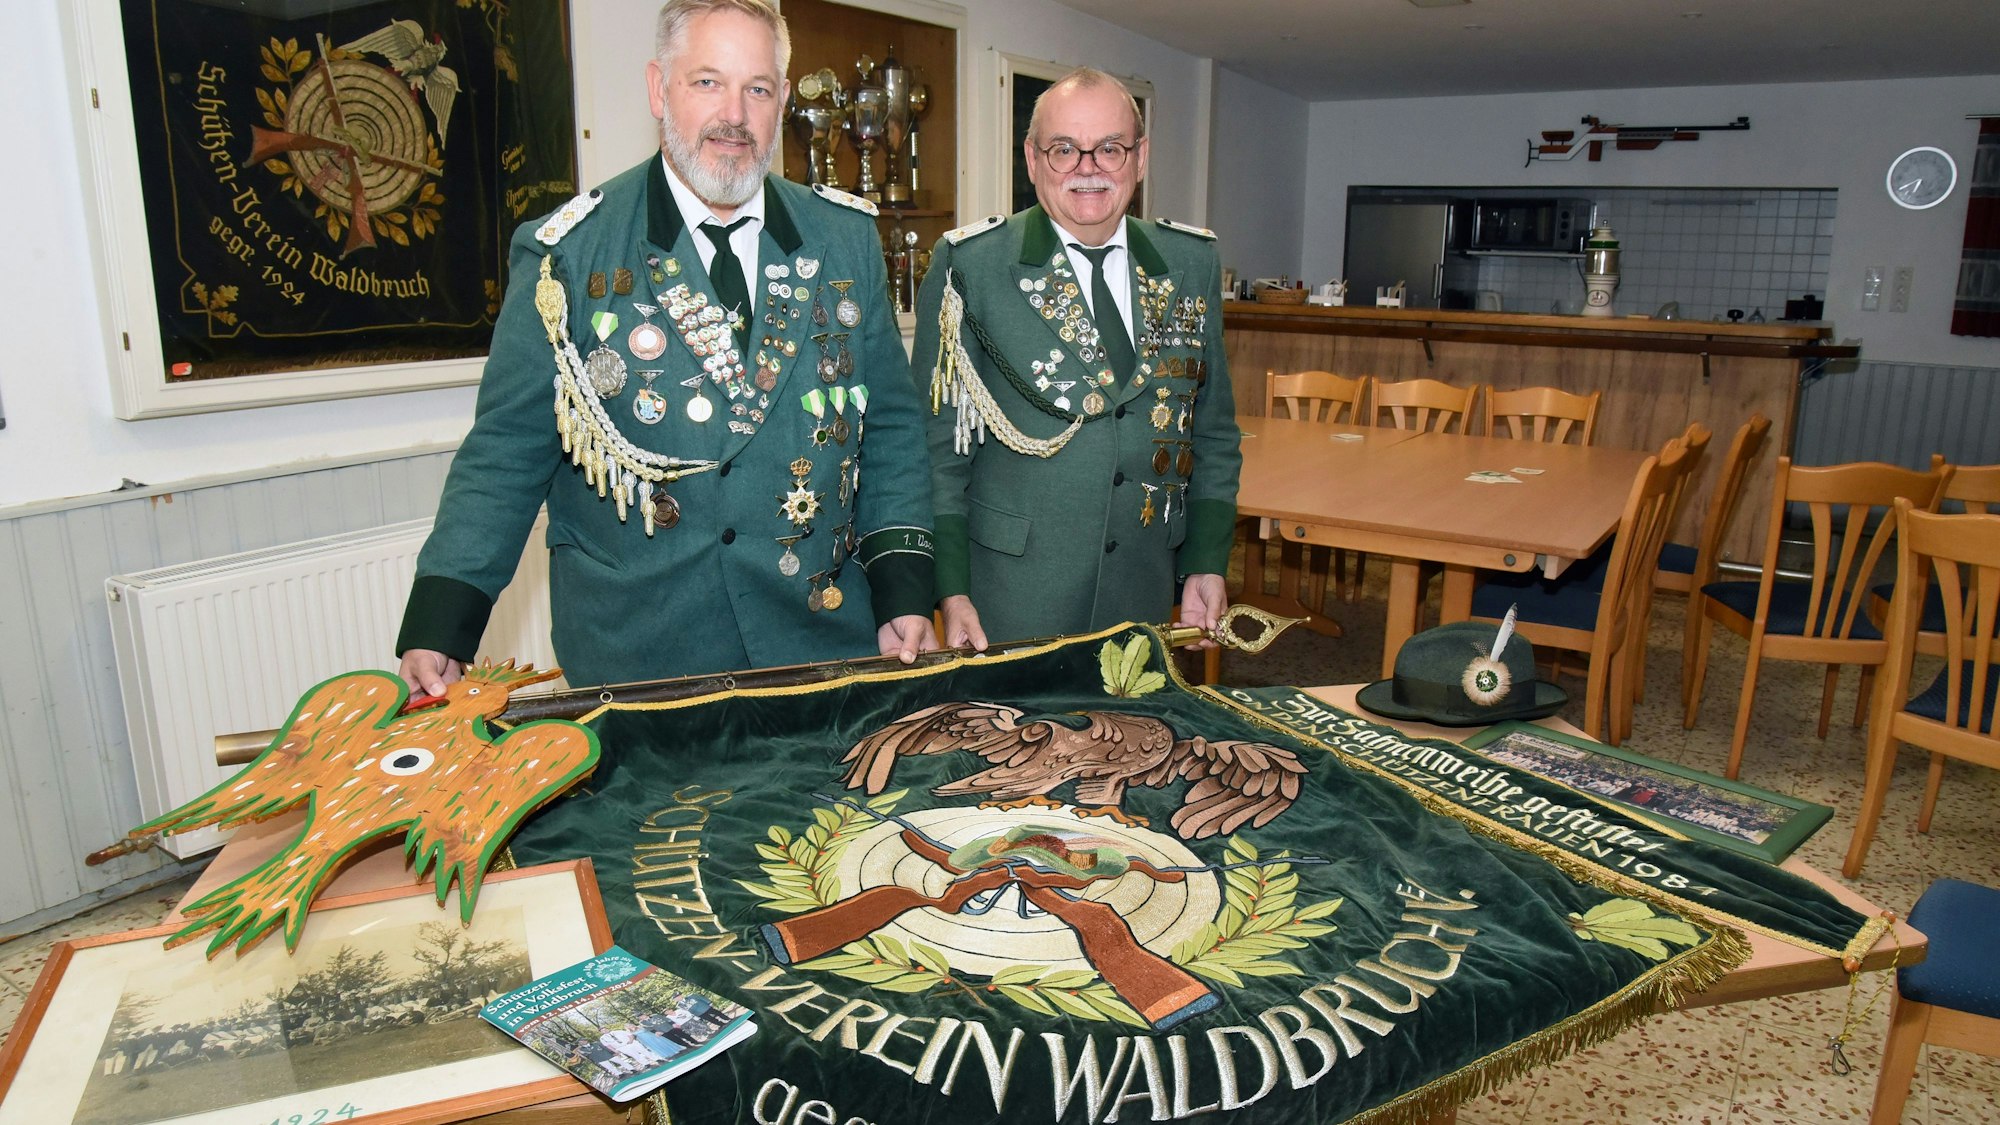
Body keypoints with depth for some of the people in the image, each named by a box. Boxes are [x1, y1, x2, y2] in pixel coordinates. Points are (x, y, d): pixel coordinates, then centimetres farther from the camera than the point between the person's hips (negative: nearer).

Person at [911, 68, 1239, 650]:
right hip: (1008, 593, -3)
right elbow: (936, 441, -5)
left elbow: (1214, 431, 12)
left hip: (1143, 593, 4)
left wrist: (1207, 562, 5)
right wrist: (951, 591, -11)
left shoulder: (1193, 263, 6)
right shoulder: (967, 264, -6)